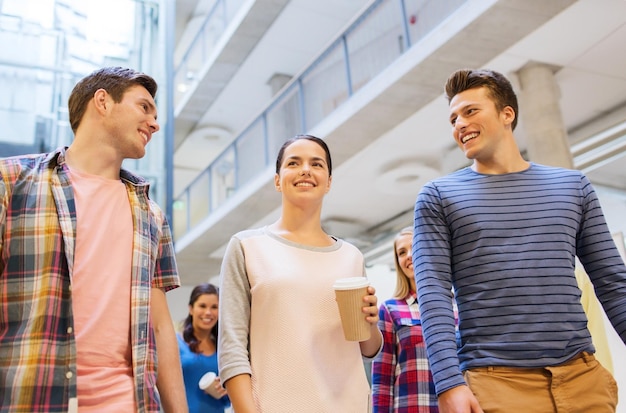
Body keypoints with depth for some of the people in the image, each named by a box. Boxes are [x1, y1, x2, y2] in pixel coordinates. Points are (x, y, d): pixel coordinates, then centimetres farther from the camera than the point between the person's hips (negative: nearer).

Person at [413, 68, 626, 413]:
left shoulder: (573, 186, 10)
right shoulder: (437, 196, 3)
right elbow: (433, 294, -6)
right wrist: (450, 383, -17)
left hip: (582, 376, 3)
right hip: (494, 383, -2)